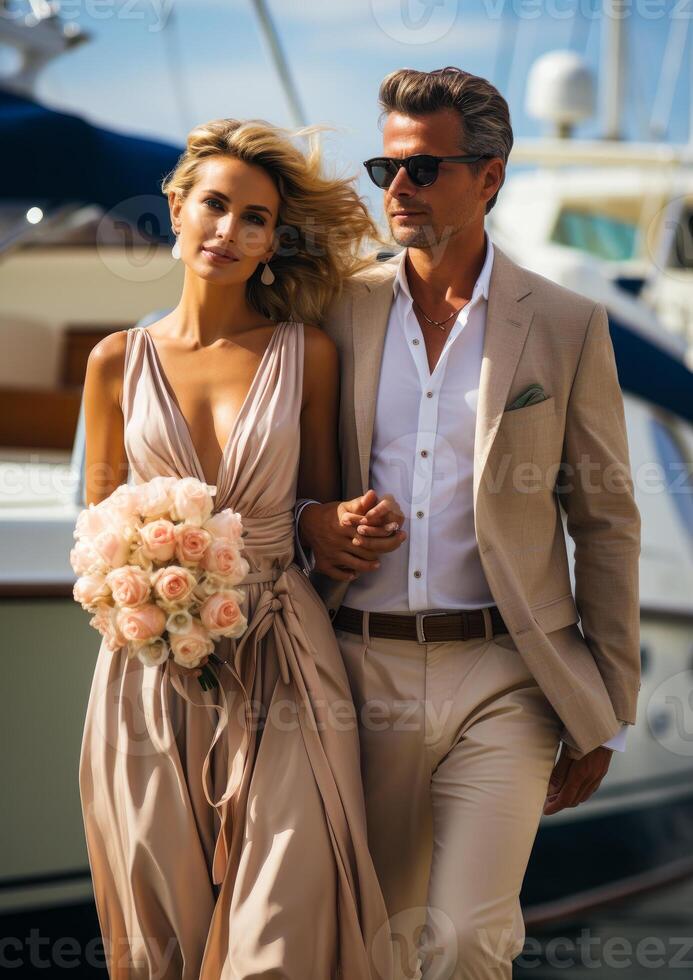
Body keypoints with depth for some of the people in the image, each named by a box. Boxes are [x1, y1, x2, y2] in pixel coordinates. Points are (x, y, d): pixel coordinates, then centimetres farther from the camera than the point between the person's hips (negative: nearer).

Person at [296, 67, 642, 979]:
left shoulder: (567, 326, 1)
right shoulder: (339, 311, 6)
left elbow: (608, 525, 3)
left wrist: (604, 717, 1)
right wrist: (310, 524, -9)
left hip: (502, 679, -2)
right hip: (364, 672, 3)